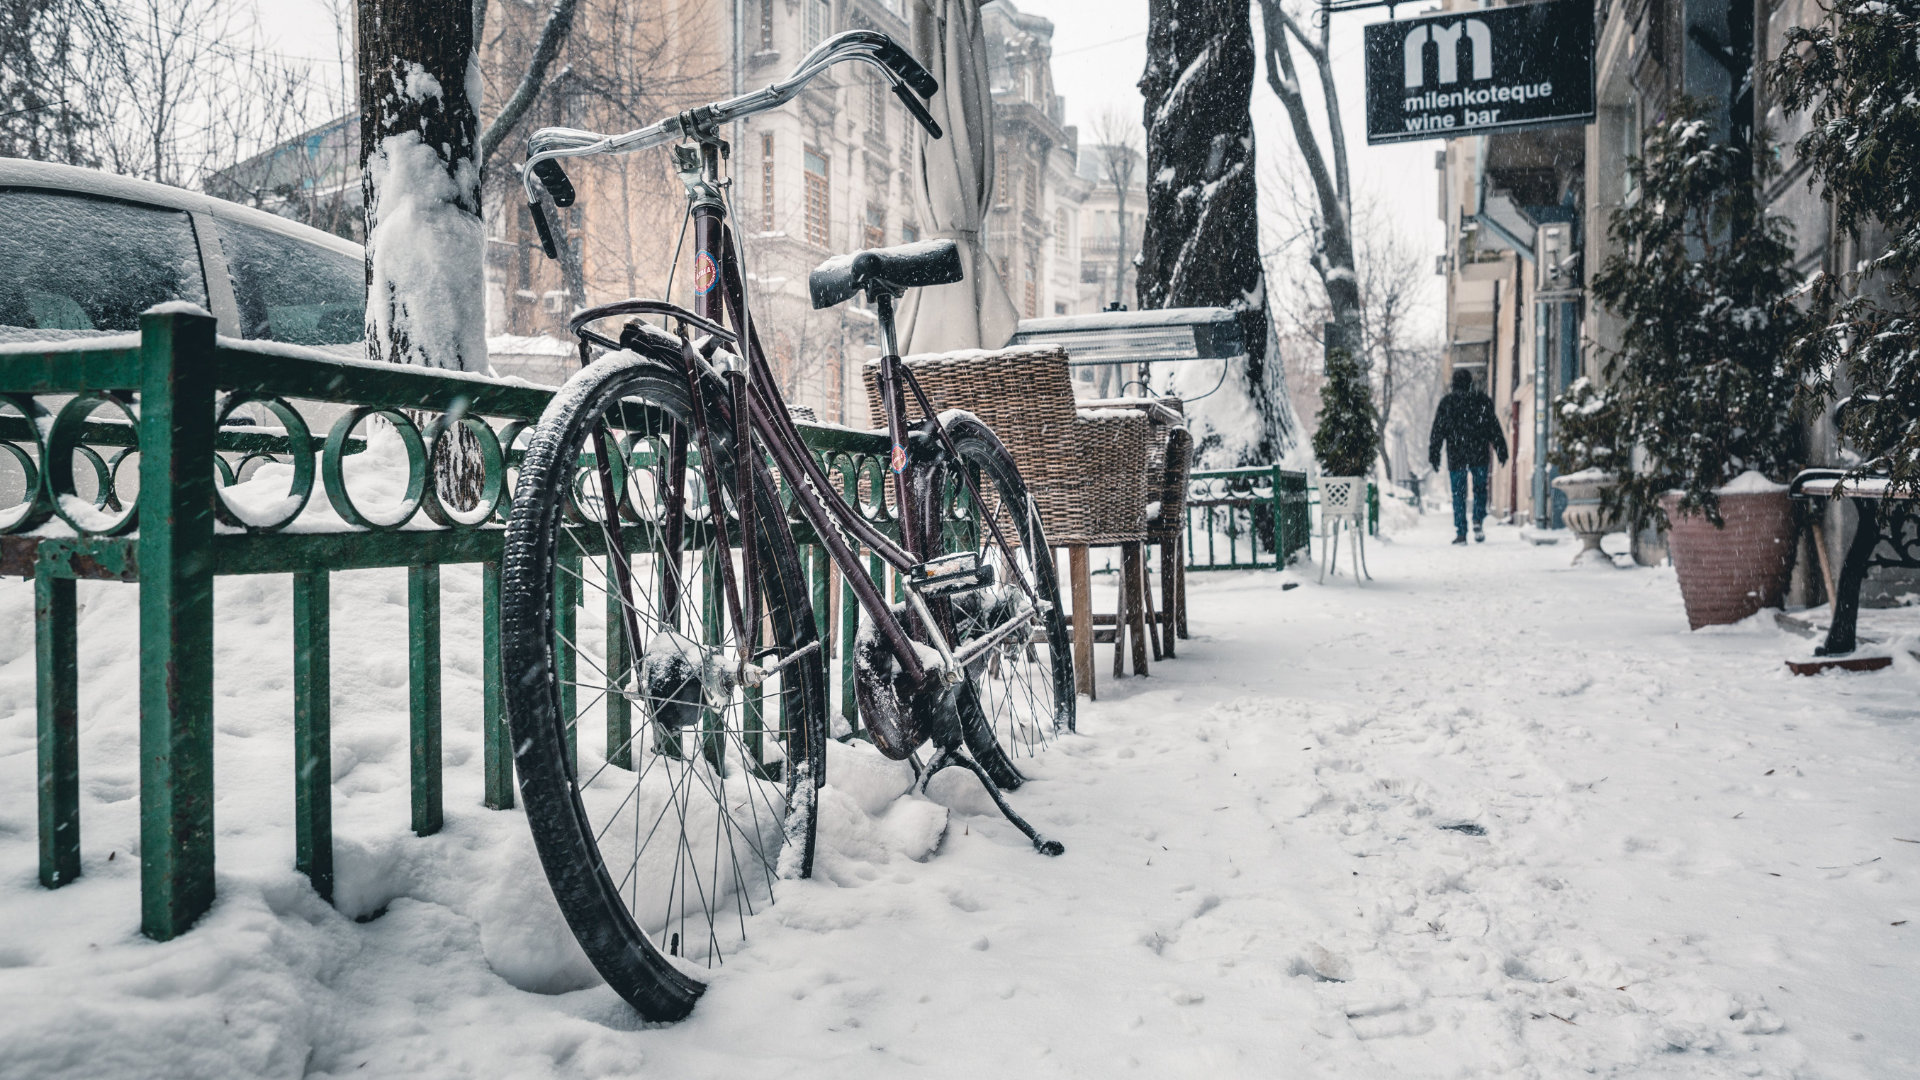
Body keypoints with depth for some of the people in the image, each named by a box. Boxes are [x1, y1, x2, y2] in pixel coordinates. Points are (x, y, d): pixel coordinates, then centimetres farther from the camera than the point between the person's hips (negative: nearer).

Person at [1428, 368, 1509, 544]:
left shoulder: (1446, 402, 1)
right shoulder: (1483, 400, 3)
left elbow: (1438, 430, 1)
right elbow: (1494, 427, 4)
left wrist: (1434, 454, 5)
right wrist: (1502, 451, 9)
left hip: (1455, 456, -1)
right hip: (1479, 455, 1)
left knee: (1458, 494, 3)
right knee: (1480, 489, 15)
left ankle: (1460, 533, -2)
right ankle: (1478, 520, -6)